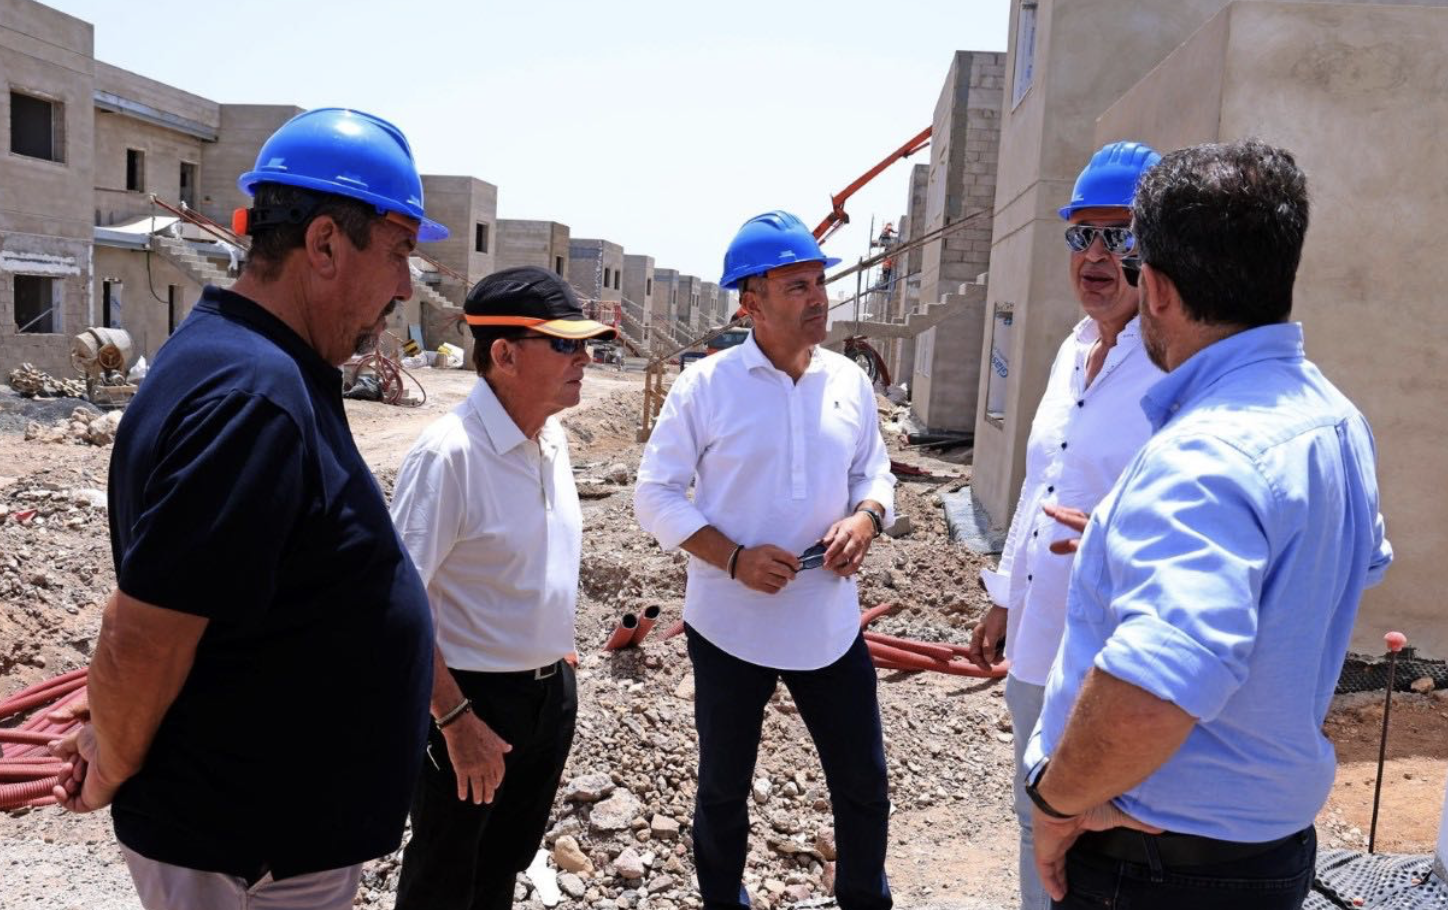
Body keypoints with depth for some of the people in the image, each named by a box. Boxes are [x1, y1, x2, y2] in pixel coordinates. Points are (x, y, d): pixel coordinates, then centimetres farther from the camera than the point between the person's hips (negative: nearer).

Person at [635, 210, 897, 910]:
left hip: (830, 623, 3)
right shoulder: (705, 385, -11)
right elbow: (655, 494, -9)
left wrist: (866, 518, -11)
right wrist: (734, 558, -21)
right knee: (723, 786, 18)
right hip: (729, 626, -3)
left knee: (864, 785, 15)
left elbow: (874, 472, 12)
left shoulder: (848, 380, 1)